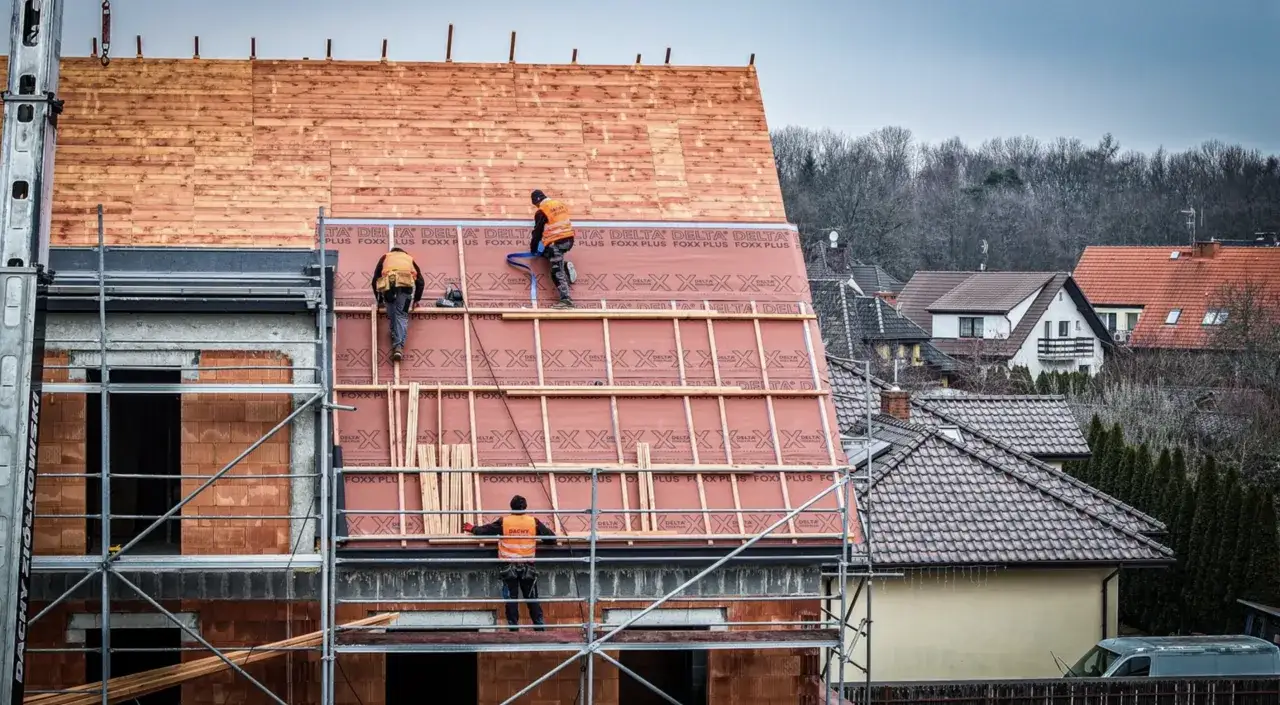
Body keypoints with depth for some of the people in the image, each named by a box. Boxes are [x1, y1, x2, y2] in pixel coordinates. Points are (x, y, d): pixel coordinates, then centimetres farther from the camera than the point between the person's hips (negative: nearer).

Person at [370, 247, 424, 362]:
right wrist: (417, 299, 31)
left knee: (391, 316, 10)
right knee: (402, 316, -4)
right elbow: (420, 280, 25)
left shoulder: (385, 257, 36)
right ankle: (399, 346, -20)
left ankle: (395, 345, 1)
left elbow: (375, 280, 27)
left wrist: (379, 300, 32)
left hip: (388, 284, 0)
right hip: (406, 284, 0)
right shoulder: (409, 258, 36)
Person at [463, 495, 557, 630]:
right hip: (527, 567, 1)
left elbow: (485, 530, 1)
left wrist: (473, 529, 21)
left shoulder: (503, 522, -6)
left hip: (509, 567, -1)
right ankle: (539, 624, 7)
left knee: (511, 598, 5)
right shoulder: (534, 522, -4)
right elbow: (551, 538, -1)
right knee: (532, 598, 8)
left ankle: (513, 627, 3)